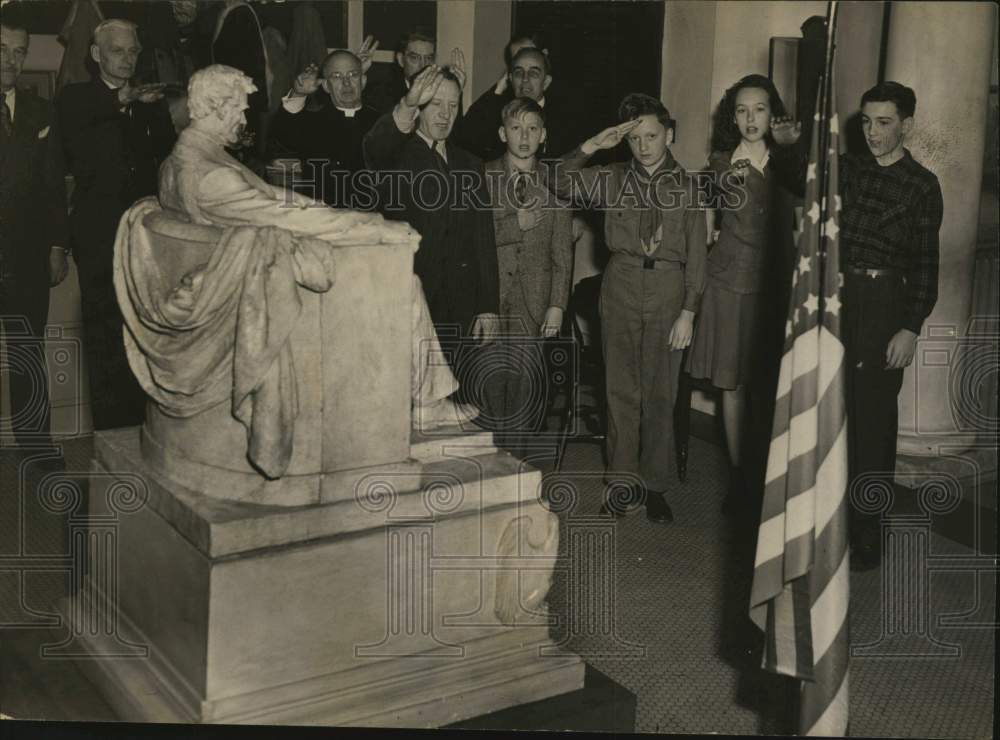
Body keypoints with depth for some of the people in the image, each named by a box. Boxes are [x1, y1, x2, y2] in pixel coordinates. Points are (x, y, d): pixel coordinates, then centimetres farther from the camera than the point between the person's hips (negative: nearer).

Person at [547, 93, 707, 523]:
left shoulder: (685, 185, 4)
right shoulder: (614, 178, 8)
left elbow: (695, 253, 2)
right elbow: (560, 183, 1)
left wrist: (688, 311, -4)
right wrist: (592, 146, -8)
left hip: (667, 287, -1)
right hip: (621, 286, 1)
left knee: (660, 392, 2)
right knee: (621, 389, 4)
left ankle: (655, 487, 11)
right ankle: (621, 483, 13)